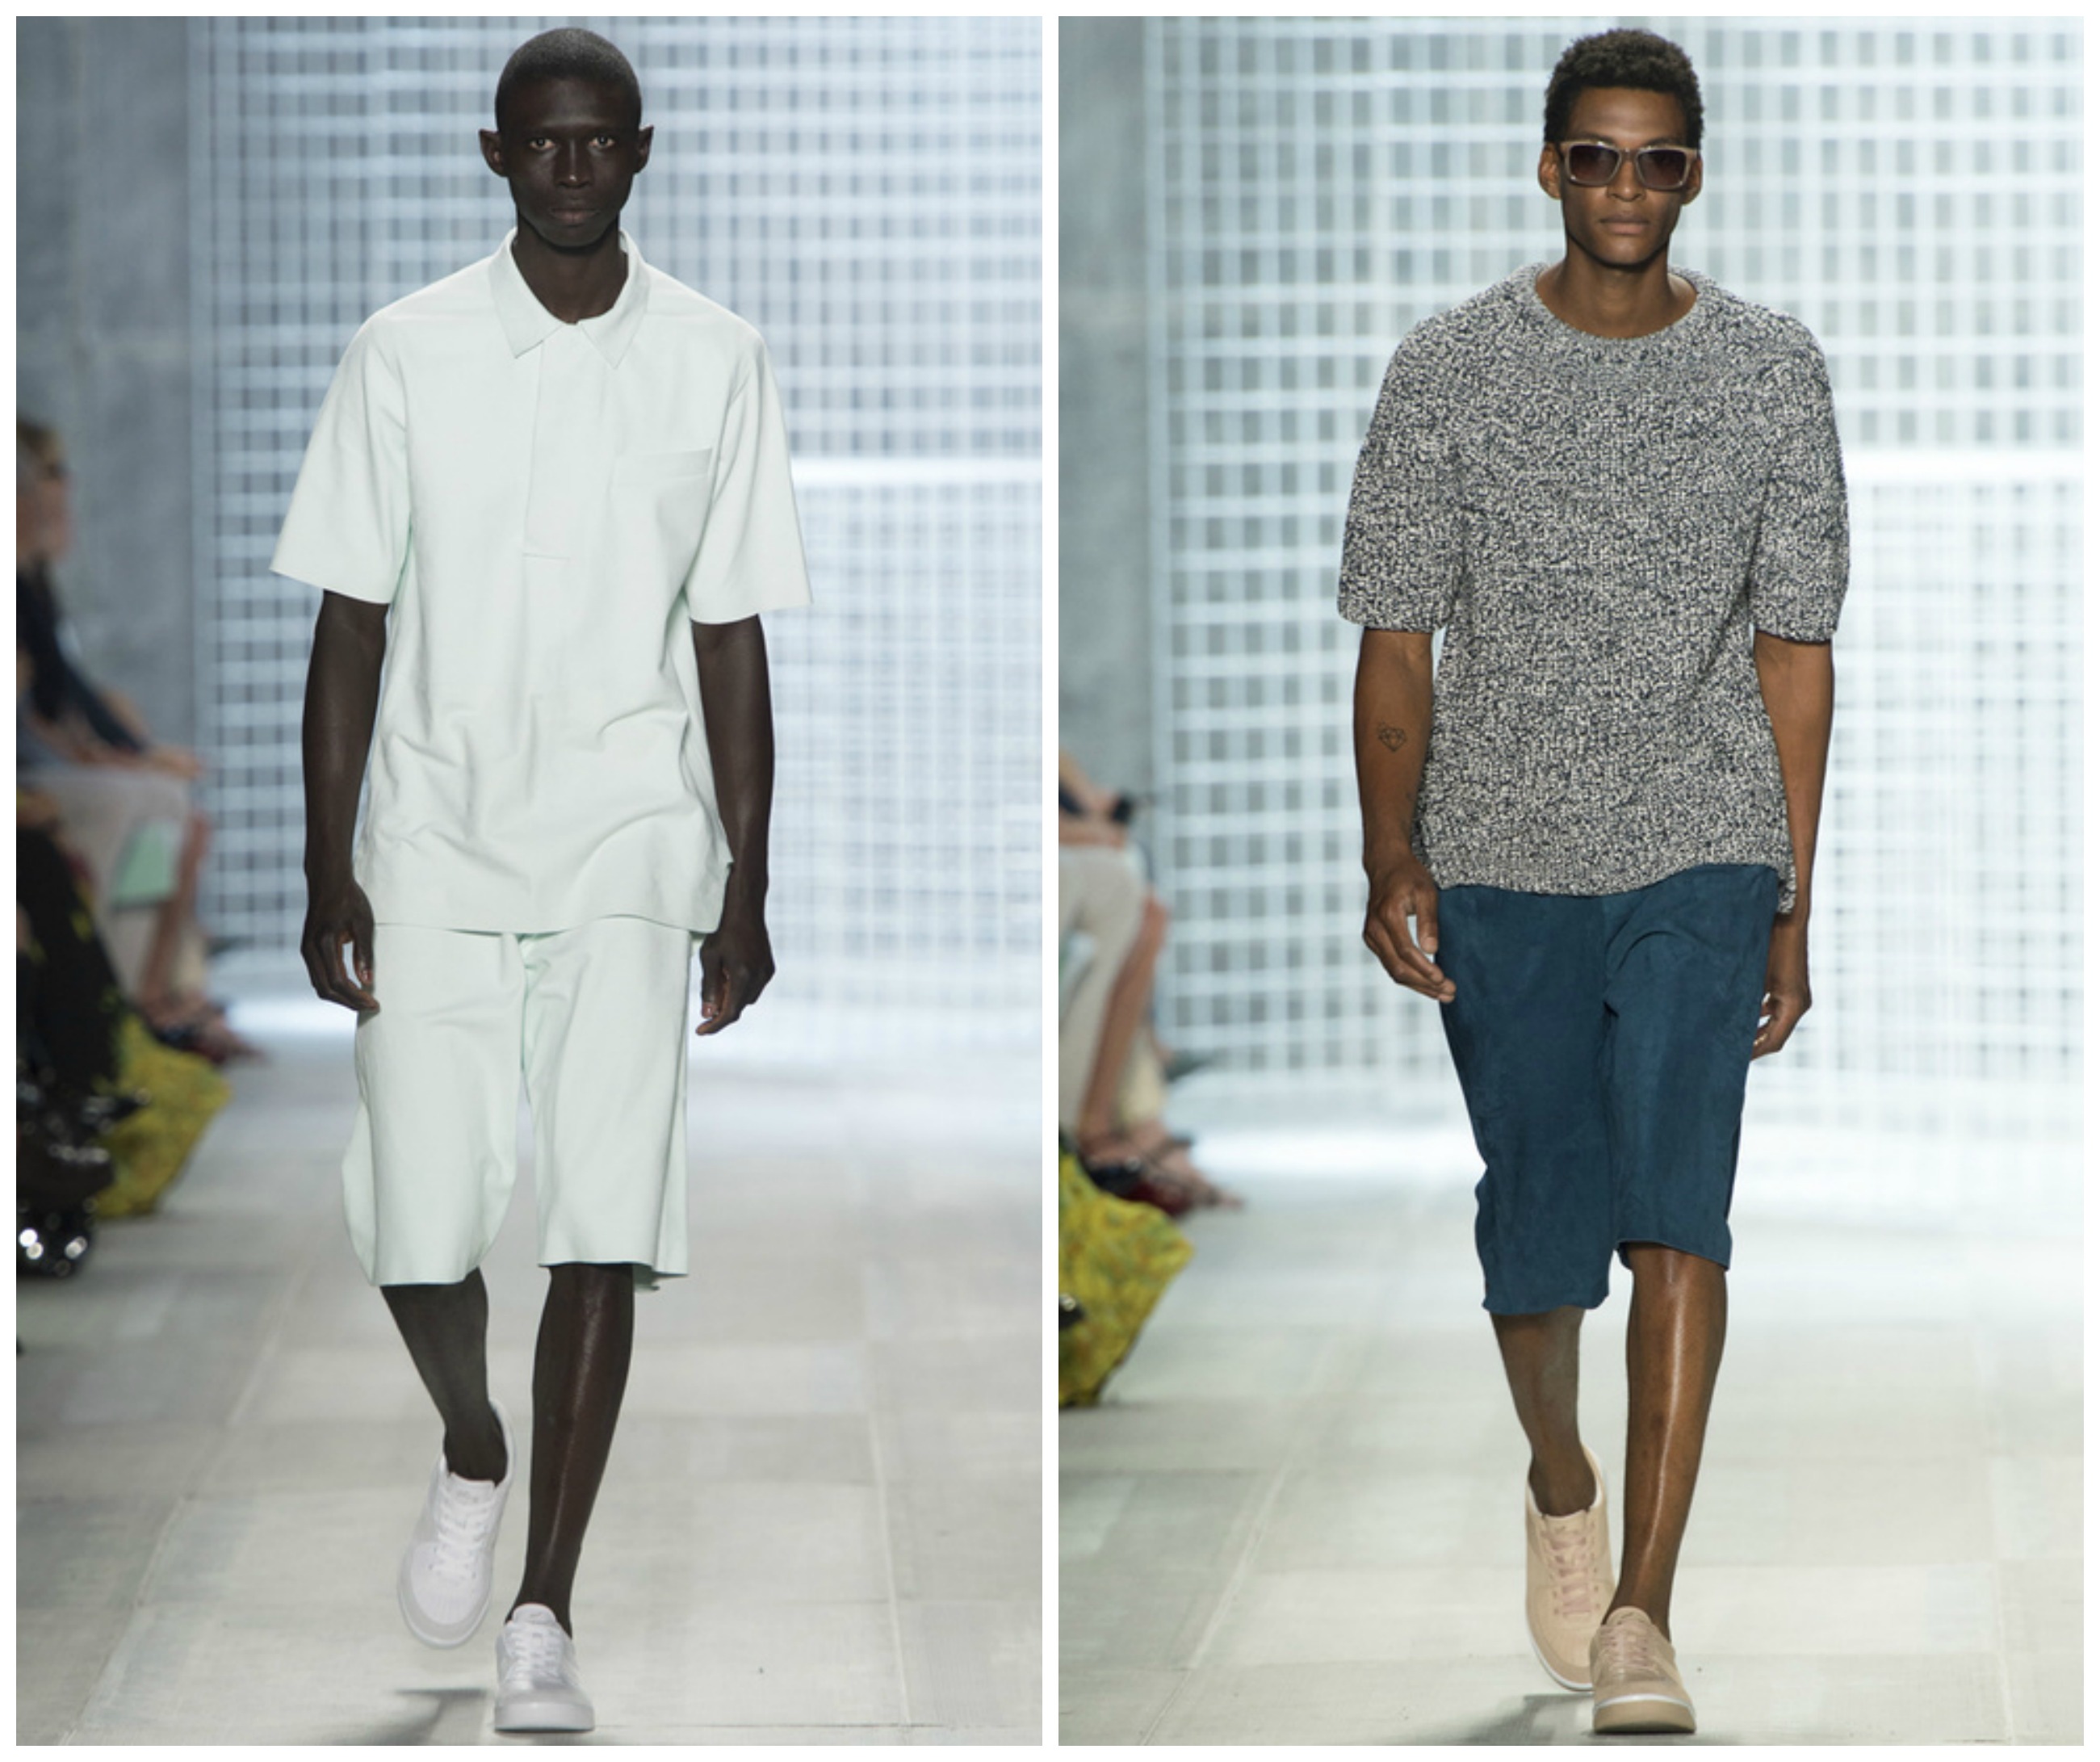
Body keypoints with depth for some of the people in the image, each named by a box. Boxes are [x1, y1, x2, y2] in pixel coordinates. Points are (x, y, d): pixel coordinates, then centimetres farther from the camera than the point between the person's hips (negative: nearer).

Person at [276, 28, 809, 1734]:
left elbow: (731, 637, 5)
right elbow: (351, 624, 3)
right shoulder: (407, 355, 0)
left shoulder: (714, 362, 2)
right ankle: (474, 1453, 33)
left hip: (631, 855, 0)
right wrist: (328, 872, -2)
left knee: (604, 1232, -9)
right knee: (419, 1228, 0)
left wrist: (746, 889, 2)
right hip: (436, 852, 0)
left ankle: (546, 1617, -4)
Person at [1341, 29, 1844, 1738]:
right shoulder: (1452, 371, -1)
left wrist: (1795, 902, 3)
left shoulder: (1771, 372, 2)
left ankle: (1642, 1611, -15)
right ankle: (1560, 1484, 38)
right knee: (1537, 1231, 6)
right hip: (1505, 865, 1)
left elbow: (1795, 650, 5)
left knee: (1676, 1209, -15)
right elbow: (1397, 636, 2)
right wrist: (1393, 856, -6)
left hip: (1700, 856, 0)